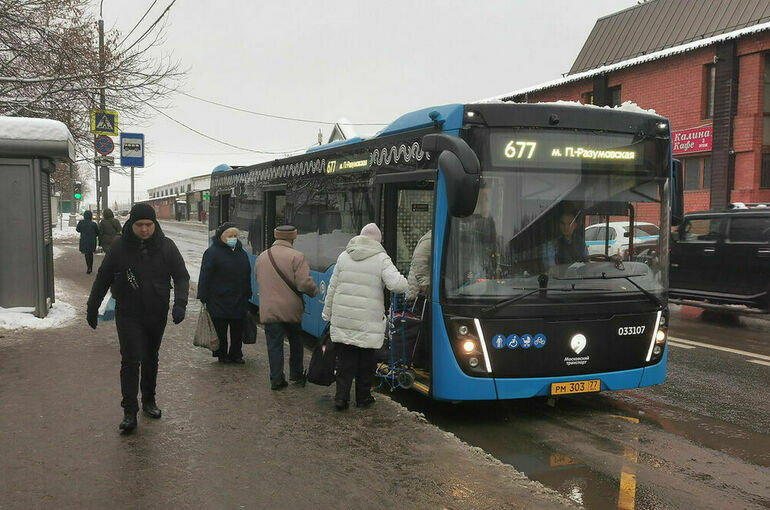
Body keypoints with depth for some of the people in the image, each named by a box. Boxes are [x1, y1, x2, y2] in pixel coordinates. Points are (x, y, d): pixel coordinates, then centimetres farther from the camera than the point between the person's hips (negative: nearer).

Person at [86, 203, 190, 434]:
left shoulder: (166, 246, -5)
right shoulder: (120, 247, -7)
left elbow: (181, 276, -2)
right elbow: (103, 279, 4)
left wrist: (180, 303, -17)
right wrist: (92, 308, 8)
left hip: (157, 314, 2)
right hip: (128, 314, -2)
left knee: (151, 359, 16)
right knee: (131, 361, -9)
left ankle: (149, 401, 33)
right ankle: (129, 411, -4)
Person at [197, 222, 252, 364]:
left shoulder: (241, 253, 13)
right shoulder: (212, 252, -7)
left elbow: (247, 275, 20)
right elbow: (205, 276, -10)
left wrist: (247, 295, 18)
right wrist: (204, 298, -13)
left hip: (239, 301, 6)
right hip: (219, 302, -5)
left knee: (237, 330, 10)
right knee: (220, 330, 4)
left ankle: (236, 354, 22)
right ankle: (221, 354, 17)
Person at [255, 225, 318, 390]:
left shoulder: (261, 257, 7)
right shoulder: (297, 257, -11)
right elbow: (304, 283, -18)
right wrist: (314, 291, 1)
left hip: (269, 310, 2)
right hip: (291, 309, -2)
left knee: (274, 345, 7)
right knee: (296, 341, 17)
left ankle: (276, 379, 7)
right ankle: (296, 374, 26)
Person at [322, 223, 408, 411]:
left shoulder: (344, 256, 8)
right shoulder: (381, 259, -5)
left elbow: (332, 288, 11)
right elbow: (396, 285, -18)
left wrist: (328, 314, 18)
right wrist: (405, 283, 5)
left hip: (342, 319, 3)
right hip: (367, 323, -3)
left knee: (346, 360, 10)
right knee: (366, 361, 12)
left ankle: (341, 397, 5)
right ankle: (363, 397, 21)